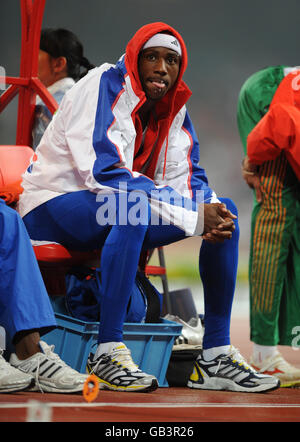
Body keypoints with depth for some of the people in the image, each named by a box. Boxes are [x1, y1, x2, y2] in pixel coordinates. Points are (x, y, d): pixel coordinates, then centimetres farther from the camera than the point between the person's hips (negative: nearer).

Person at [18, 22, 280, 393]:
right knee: (134, 203, -39)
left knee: (224, 209, -5)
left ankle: (216, 354, -10)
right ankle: (107, 352, -37)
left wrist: (211, 213, -23)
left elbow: (184, 178, 4)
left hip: (122, 218, 8)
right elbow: (106, 172, -27)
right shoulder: (104, 87, -17)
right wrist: (193, 218, -30)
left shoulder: (174, 108, 6)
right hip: (52, 207, -8)